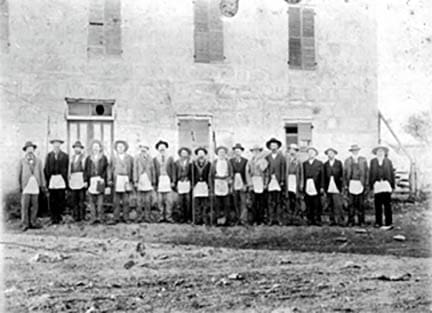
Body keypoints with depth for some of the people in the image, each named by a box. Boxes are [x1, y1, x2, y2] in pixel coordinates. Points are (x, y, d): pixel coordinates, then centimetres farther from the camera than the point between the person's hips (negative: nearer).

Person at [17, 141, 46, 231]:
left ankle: (33, 223, 8)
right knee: (25, 205, -6)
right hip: (26, 186, -2)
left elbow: (41, 173, 13)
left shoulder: (38, 161, 14)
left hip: (35, 186, 2)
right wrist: (19, 185, 6)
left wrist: (43, 185, 7)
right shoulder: (22, 161, 9)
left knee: (35, 205, 1)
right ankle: (24, 224, -4)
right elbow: (19, 174, 10)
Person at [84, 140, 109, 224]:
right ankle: (93, 218, 3)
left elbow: (105, 171, 6)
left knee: (100, 201, -6)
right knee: (91, 201, 0)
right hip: (91, 181, 2)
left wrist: (105, 182, 1)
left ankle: (101, 217, -1)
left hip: (100, 181, -2)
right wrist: (85, 180, 4)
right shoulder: (88, 158, 13)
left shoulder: (103, 158, 8)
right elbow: (86, 170, 13)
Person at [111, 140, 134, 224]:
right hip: (117, 180, 0)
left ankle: (126, 217, 5)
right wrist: (111, 180, -1)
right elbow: (111, 169, 6)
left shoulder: (129, 157, 8)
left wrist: (132, 180, 0)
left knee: (126, 201, 1)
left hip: (126, 180, 0)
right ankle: (116, 218, 4)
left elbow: (132, 169, 6)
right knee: (116, 201, 0)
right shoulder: (114, 157, 8)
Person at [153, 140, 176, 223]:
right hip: (159, 181, 0)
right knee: (160, 201, -1)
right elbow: (154, 171, 6)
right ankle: (162, 216, 6)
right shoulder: (155, 159, 9)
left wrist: (173, 181, 0)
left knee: (169, 200, -3)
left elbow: (173, 170, 7)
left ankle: (168, 217, 2)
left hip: (168, 180, 0)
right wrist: (154, 182, -1)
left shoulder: (170, 158, 9)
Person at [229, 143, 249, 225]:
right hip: (234, 184, 2)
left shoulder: (245, 161, 3)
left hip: (242, 184, -2)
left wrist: (246, 184, -6)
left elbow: (247, 173, 1)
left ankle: (243, 219, -10)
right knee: (236, 203, 4)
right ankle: (237, 219, 9)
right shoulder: (231, 161, 8)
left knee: (243, 202, -8)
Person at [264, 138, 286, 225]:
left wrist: (282, 181, -3)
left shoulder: (281, 157, 6)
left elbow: (283, 170, 5)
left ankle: (278, 219, 4)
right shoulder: (267, 158, 8)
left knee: (278, 201, 0)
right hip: (270, 182, 1)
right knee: (270, 202, -2)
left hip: (278, 182, -1)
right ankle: (270, 219, 1)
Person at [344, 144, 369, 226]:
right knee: (351, 203, -2)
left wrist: (367, 185, 2)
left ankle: (361, 221, 8)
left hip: (360, 184, 0)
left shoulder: (363, 160, 8)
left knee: (361, 204, 1)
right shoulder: (347, 161, 9)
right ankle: (351, 221, 2)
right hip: (351, 184, 0)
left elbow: (366, 173, 7)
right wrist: (345, 185, 2)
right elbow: (345, 173, 10)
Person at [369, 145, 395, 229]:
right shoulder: (373, 161, 11)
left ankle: (388, 223, 0)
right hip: (377, 185, 1)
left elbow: (392, 173, 9)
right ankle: (378, 222, 11)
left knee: (387, 204, -4)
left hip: (386, 185, -1)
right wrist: (371, 185, 4)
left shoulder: (388, 161, 9)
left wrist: (392, 185, 3)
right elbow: (371, 174, 9)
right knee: (377, 205, 3)